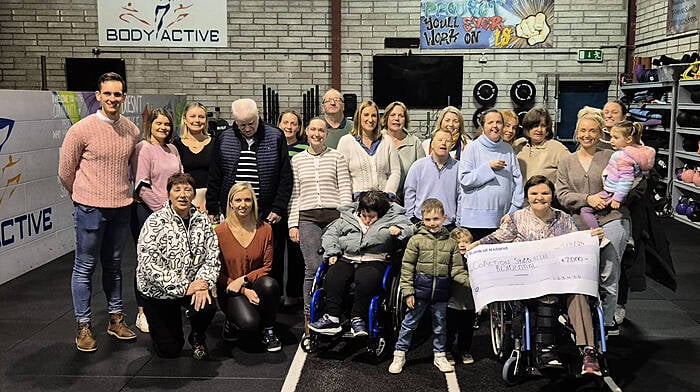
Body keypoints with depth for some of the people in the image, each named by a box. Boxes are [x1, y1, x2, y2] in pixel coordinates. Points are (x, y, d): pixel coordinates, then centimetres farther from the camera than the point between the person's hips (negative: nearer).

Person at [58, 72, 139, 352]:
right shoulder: (82, 129, -10)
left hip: (122, 208, 5)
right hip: (90, 209, -4)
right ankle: (84, 326, 15)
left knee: (113, 265, 16)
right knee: (85, 267, 4)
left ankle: (116, 318, 27)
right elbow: (65, 171, -1)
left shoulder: (132, 131, 3)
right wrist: (83, 197, 9)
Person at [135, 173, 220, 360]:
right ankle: (156, 326, 40)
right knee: (169, 350, 2)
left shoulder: (201, 220, -1)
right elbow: (149, 265, -23)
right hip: (158, 291, -3)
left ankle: (197, 337, 7)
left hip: (191, 285, 3)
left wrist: (204, 282, -22)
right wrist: (183, 288, -26)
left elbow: (212, 256, -3)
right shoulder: (155, 222, -16)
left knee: (207, 308, -30)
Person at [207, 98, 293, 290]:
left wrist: (279, 209, -6)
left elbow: (286, 177, 1)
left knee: (272, 264, 3)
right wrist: (212, 210, 8)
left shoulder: (275, 137, 2)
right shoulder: (223, 140, 8)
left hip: (267, 215, -1)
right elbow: (214, 178, 12)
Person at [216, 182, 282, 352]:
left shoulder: (264, 229, -1)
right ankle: (232, 321, 9)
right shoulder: (220, 232, -8)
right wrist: (244, 291, -16)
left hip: (255, 286, 3)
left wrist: (244, 279, -16)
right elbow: (218, 272, -5)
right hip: (230, 291, -3)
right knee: (250, 323, -30)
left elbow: (267, 267, 0)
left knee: (270, 284, -34)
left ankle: (268, 331, -8)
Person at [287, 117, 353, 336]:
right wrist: (293, 224, 5)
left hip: (334, 215, 0)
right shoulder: (297, 160, 14)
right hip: (307, 218, 0)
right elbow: (294, 194, 12)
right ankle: (309, 317, 0)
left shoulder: (337, 157, 10)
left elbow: (345, 190, 6)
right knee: (313, 268, -9)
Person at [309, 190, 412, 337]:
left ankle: (358, 319, -26)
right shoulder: (347, 218, 20)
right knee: (333, 276, -28)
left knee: (366, 280, -36)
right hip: (346, 259, 3)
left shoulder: (392, 219, 13)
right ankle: (332, 318, -27)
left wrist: (399, 230, -17)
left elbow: (411, 229, 5)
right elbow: (330, 234, 20)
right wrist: (332, 253, 4)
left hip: (373, 261, -3)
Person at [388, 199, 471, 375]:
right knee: (409, 323, 6)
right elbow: (407, 268, -5)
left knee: (440, 326, 15)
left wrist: (470, 281, -13)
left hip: (440, 292, 2)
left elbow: (456, 269, 4)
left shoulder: (451, 243, 4)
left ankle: (439, 355, 31)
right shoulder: (416, 240, -5)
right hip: (420, 290, -2)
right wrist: (408, 291, -10)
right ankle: (399, 355, 19)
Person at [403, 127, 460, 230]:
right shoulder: (418, 166, 3)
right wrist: (410, 217, 3)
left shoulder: (457, 167, 4)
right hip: (421, 221, 0)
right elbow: (409, 192, 7)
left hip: (448, 224, 0)